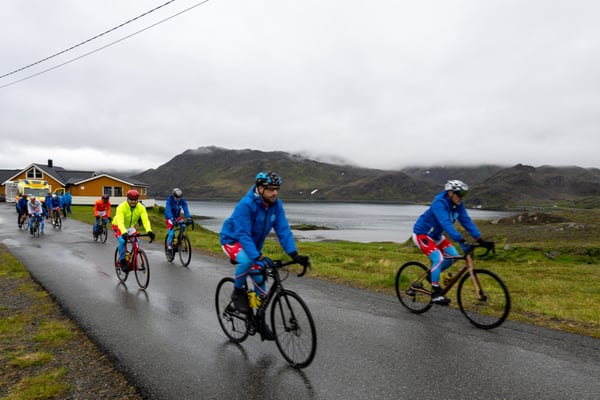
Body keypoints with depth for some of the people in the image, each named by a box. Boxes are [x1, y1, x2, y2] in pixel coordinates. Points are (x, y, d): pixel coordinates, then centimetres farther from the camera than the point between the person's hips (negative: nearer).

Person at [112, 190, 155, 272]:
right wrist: (124, 233, -60)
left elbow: (145, 220, -33)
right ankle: (122, 261, -12)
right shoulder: (121, 207, -31)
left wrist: (149, 231, -51)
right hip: (118, 226, -4)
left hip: (130, 227, 4)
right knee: (122, 241, -29)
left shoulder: (141, 208, -22)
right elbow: (120, 221, -43)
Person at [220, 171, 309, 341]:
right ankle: (238, 292, -10)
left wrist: (294, 254, -31)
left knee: (260, 281, 1)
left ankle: (260, 321, 20)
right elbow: (243, 235, -36)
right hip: (232, 241, -6)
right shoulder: (246, 204, -32)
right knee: (247, 259, -38)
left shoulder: (276, 205, -14)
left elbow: (283, 230, -18)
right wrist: (258, 257, -48)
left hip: (253, 244, 6)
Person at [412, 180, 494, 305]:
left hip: (436, 235, 8)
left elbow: (467, 221, -9)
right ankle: (435, 294, -15)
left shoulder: (458, 205, -6)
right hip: (421, 234, -8)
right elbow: (446, 223, -41)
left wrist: (480, 240, -17)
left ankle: (433, 273, 19)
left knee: (453, 255, -3)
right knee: (438, 258, -23)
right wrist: (461, 241, -50)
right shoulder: (439, 203, -29)